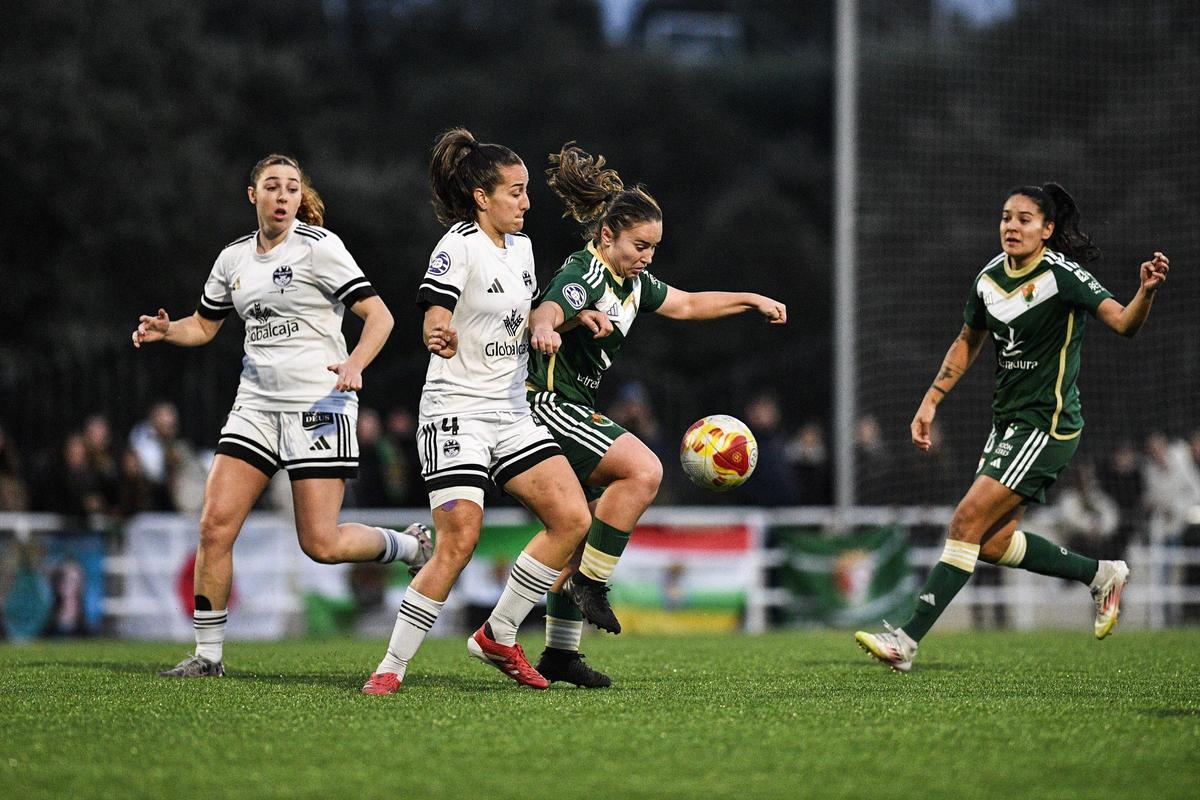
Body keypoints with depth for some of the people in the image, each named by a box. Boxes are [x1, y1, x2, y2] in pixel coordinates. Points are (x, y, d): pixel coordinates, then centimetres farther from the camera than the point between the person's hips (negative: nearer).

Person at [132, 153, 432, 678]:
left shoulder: (318, 247, -7)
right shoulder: (234, 258, 10)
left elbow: (378, 316, -10)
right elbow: (203, 326, 23)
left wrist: (354, 364, -28)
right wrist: (164, 330, 1)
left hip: (319, 403, -5)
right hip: (256, 403, 5)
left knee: (320, 544, -11)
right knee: (215, 522, -7)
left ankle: (414, 546, 17)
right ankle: (208, 654, 2)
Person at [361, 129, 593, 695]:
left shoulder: (521, 248, 13)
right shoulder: (460, 246, -11)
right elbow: (435, 324, -20)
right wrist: (440, 340, -42)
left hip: (511, 414, 8)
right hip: (457, 410, -8)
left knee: (571, 519, -6)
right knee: (458, 542, -18)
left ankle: (497, 637, 7)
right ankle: (390, 668, -8)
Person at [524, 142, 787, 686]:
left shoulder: (631, 282, 11)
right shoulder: (584, 276, -18)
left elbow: (686, 305, 28)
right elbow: (548, 309, -41)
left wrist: (753, 301, 27)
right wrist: (545, 328, -65)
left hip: (572, 412, 10)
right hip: (546, 405, -10)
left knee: (584, 529, 10)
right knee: (642, 470, -24)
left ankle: (559, 653, 14)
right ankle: (590, 583, -16)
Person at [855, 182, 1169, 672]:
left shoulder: (1064, 275, -15)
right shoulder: (990, 278, 5)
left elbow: (1124, 323, -26)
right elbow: (968, 343, 19)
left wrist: (1146, 292, -46)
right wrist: (931, 402, 15)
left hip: (1048, 425, -8)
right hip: (1008, 421, 8)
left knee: (968, 522, -14)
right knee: (994, 544, 8)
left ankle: (908, 640, -13)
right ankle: (1100, 575, 26)